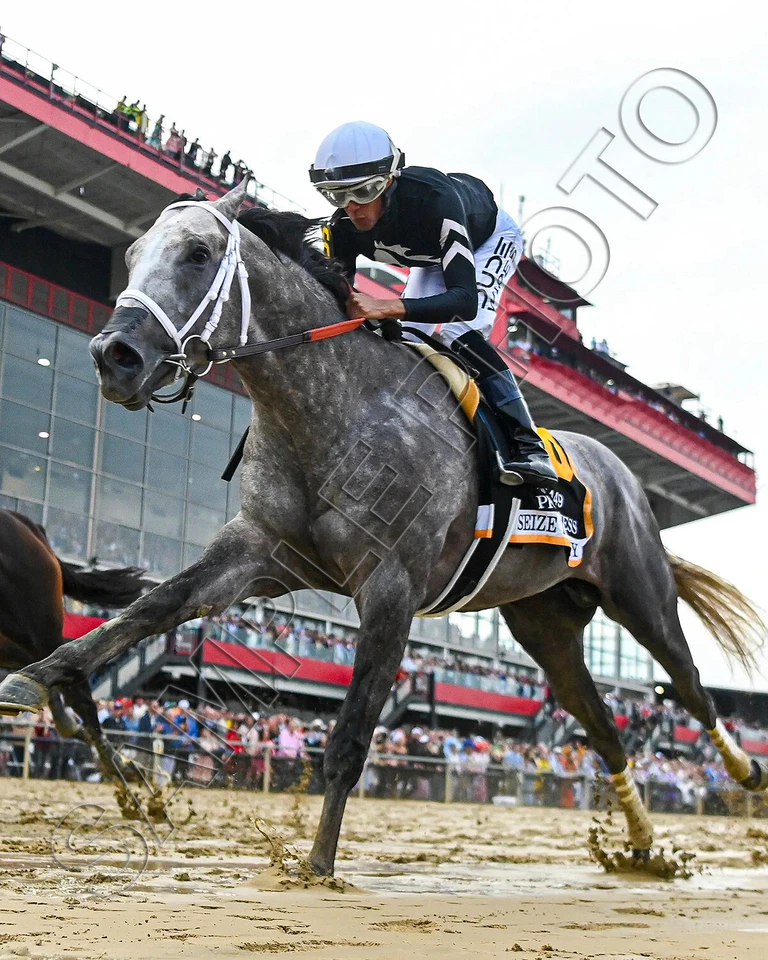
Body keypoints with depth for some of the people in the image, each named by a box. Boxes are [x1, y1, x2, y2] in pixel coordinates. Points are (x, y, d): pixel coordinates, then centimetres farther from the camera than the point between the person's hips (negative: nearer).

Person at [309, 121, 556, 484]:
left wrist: (387, 308, -64)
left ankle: (529, 445, -24)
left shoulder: (435, 199, -46)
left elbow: (465, 300, -52)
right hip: (432, 254, 7)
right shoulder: (344, 228, -28)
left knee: (460, 335, -28)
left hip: (490, 238, -6)